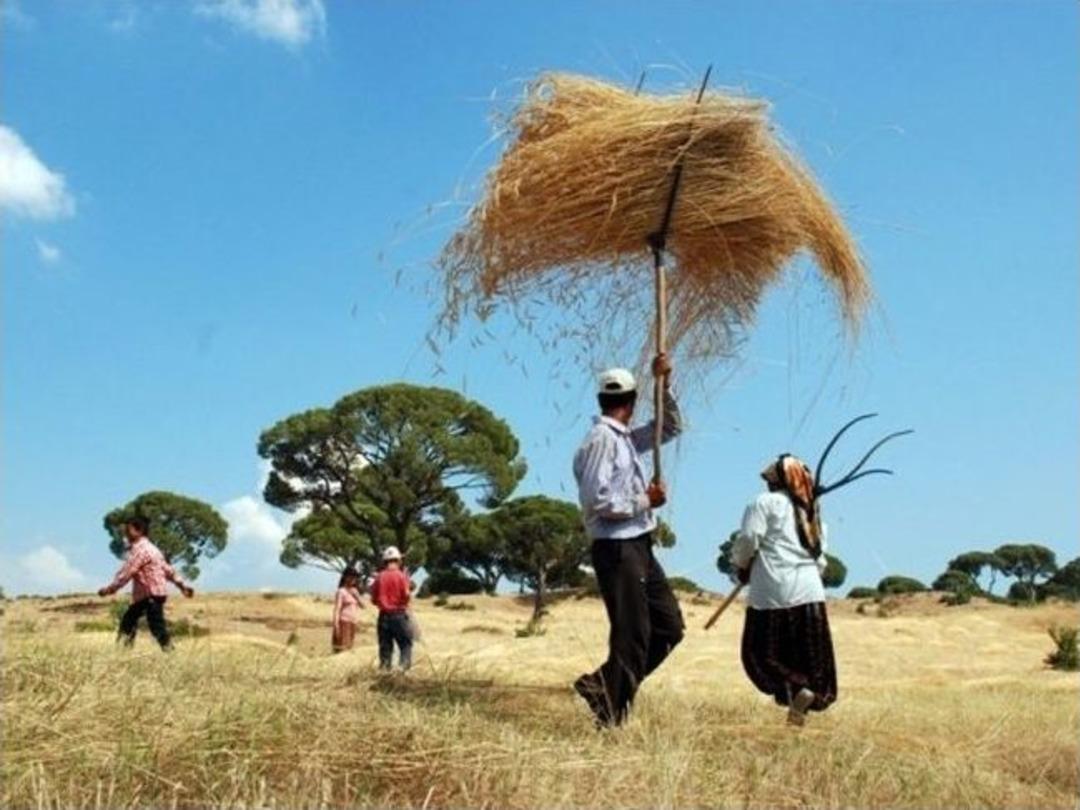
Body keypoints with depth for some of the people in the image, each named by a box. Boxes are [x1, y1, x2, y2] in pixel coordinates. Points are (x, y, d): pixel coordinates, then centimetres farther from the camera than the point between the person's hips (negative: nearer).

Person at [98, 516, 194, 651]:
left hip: (152, 595, -10)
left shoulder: (140, 550, -15)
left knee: (157, 627, -8)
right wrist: (182, 584, 20)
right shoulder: (148, 548, 17)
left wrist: (109, 589, -13)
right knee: (128, 620, 13)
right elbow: (167, 568, 19)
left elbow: (126, 573, -19)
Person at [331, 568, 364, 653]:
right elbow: (337, 609, -12)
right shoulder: (341, 591, -7)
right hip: (344, 622, -8)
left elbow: (362, 605, 10)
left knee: (349, 647, 5)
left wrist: (356, 596, -6)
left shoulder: (354, 591, 14)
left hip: (353, 623, 8)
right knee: (342, 648, -12)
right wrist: (336, 626, -19)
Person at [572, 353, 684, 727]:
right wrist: (644, 500, -13)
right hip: (616, 549, -10)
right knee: (632, 637, -5)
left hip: (639, 547, 10)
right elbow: (597, 500, -22)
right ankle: (610, 716, 6)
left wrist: (664, 383, 12)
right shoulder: (601, 440, -14)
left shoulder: (625, 439, 15)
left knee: (670, 626, 13)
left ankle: (605, 685, 17)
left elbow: (670, 427, 25)